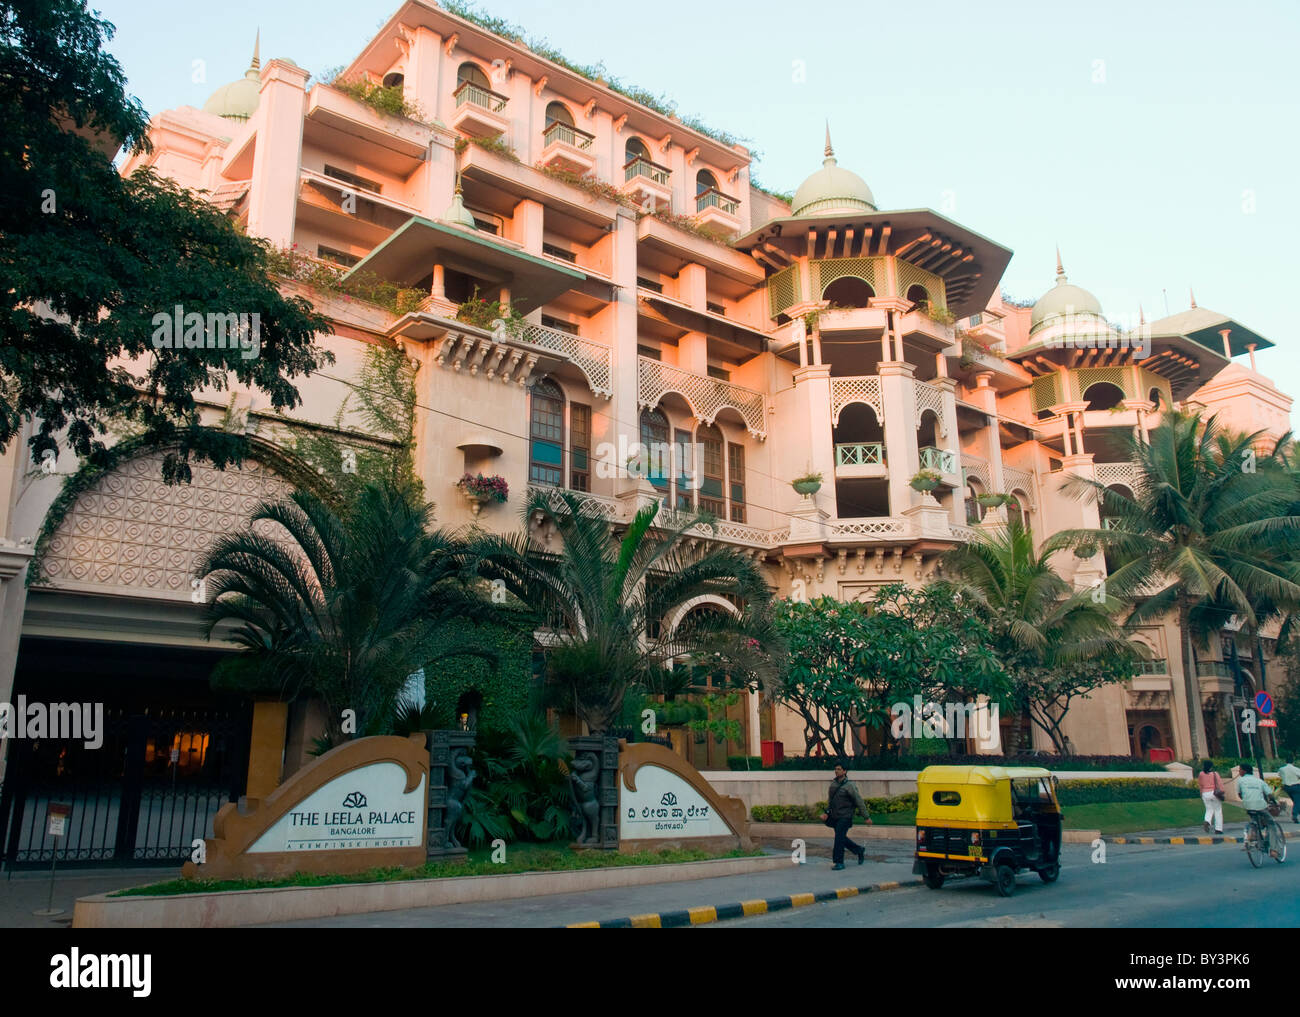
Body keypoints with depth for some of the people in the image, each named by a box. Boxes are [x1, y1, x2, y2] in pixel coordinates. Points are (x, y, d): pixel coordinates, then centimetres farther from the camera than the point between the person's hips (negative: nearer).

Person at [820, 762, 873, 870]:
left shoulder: (849, 785, -11)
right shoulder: (833, 784, 9)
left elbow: (859, 802, -9)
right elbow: (830, 800, 20)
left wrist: (867, 817, -7)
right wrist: (826, 812, 8)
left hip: (845, 817, -7)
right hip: (835, 817, 7)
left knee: (839, 838, -10)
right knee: (842, 838, 13)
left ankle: (839, 863, -2)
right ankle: (860, 851, 32)